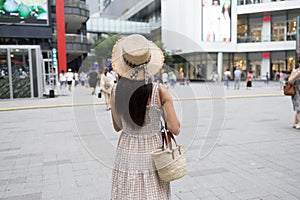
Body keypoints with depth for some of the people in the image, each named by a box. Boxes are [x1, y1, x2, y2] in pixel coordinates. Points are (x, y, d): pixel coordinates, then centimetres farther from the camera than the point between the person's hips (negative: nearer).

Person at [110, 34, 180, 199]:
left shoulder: (116, 91, -10)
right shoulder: (160, 91, -17)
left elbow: (117, 126, 4)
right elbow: (175, 129, -14)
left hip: (127, 156, 2)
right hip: (152, 157, -2)